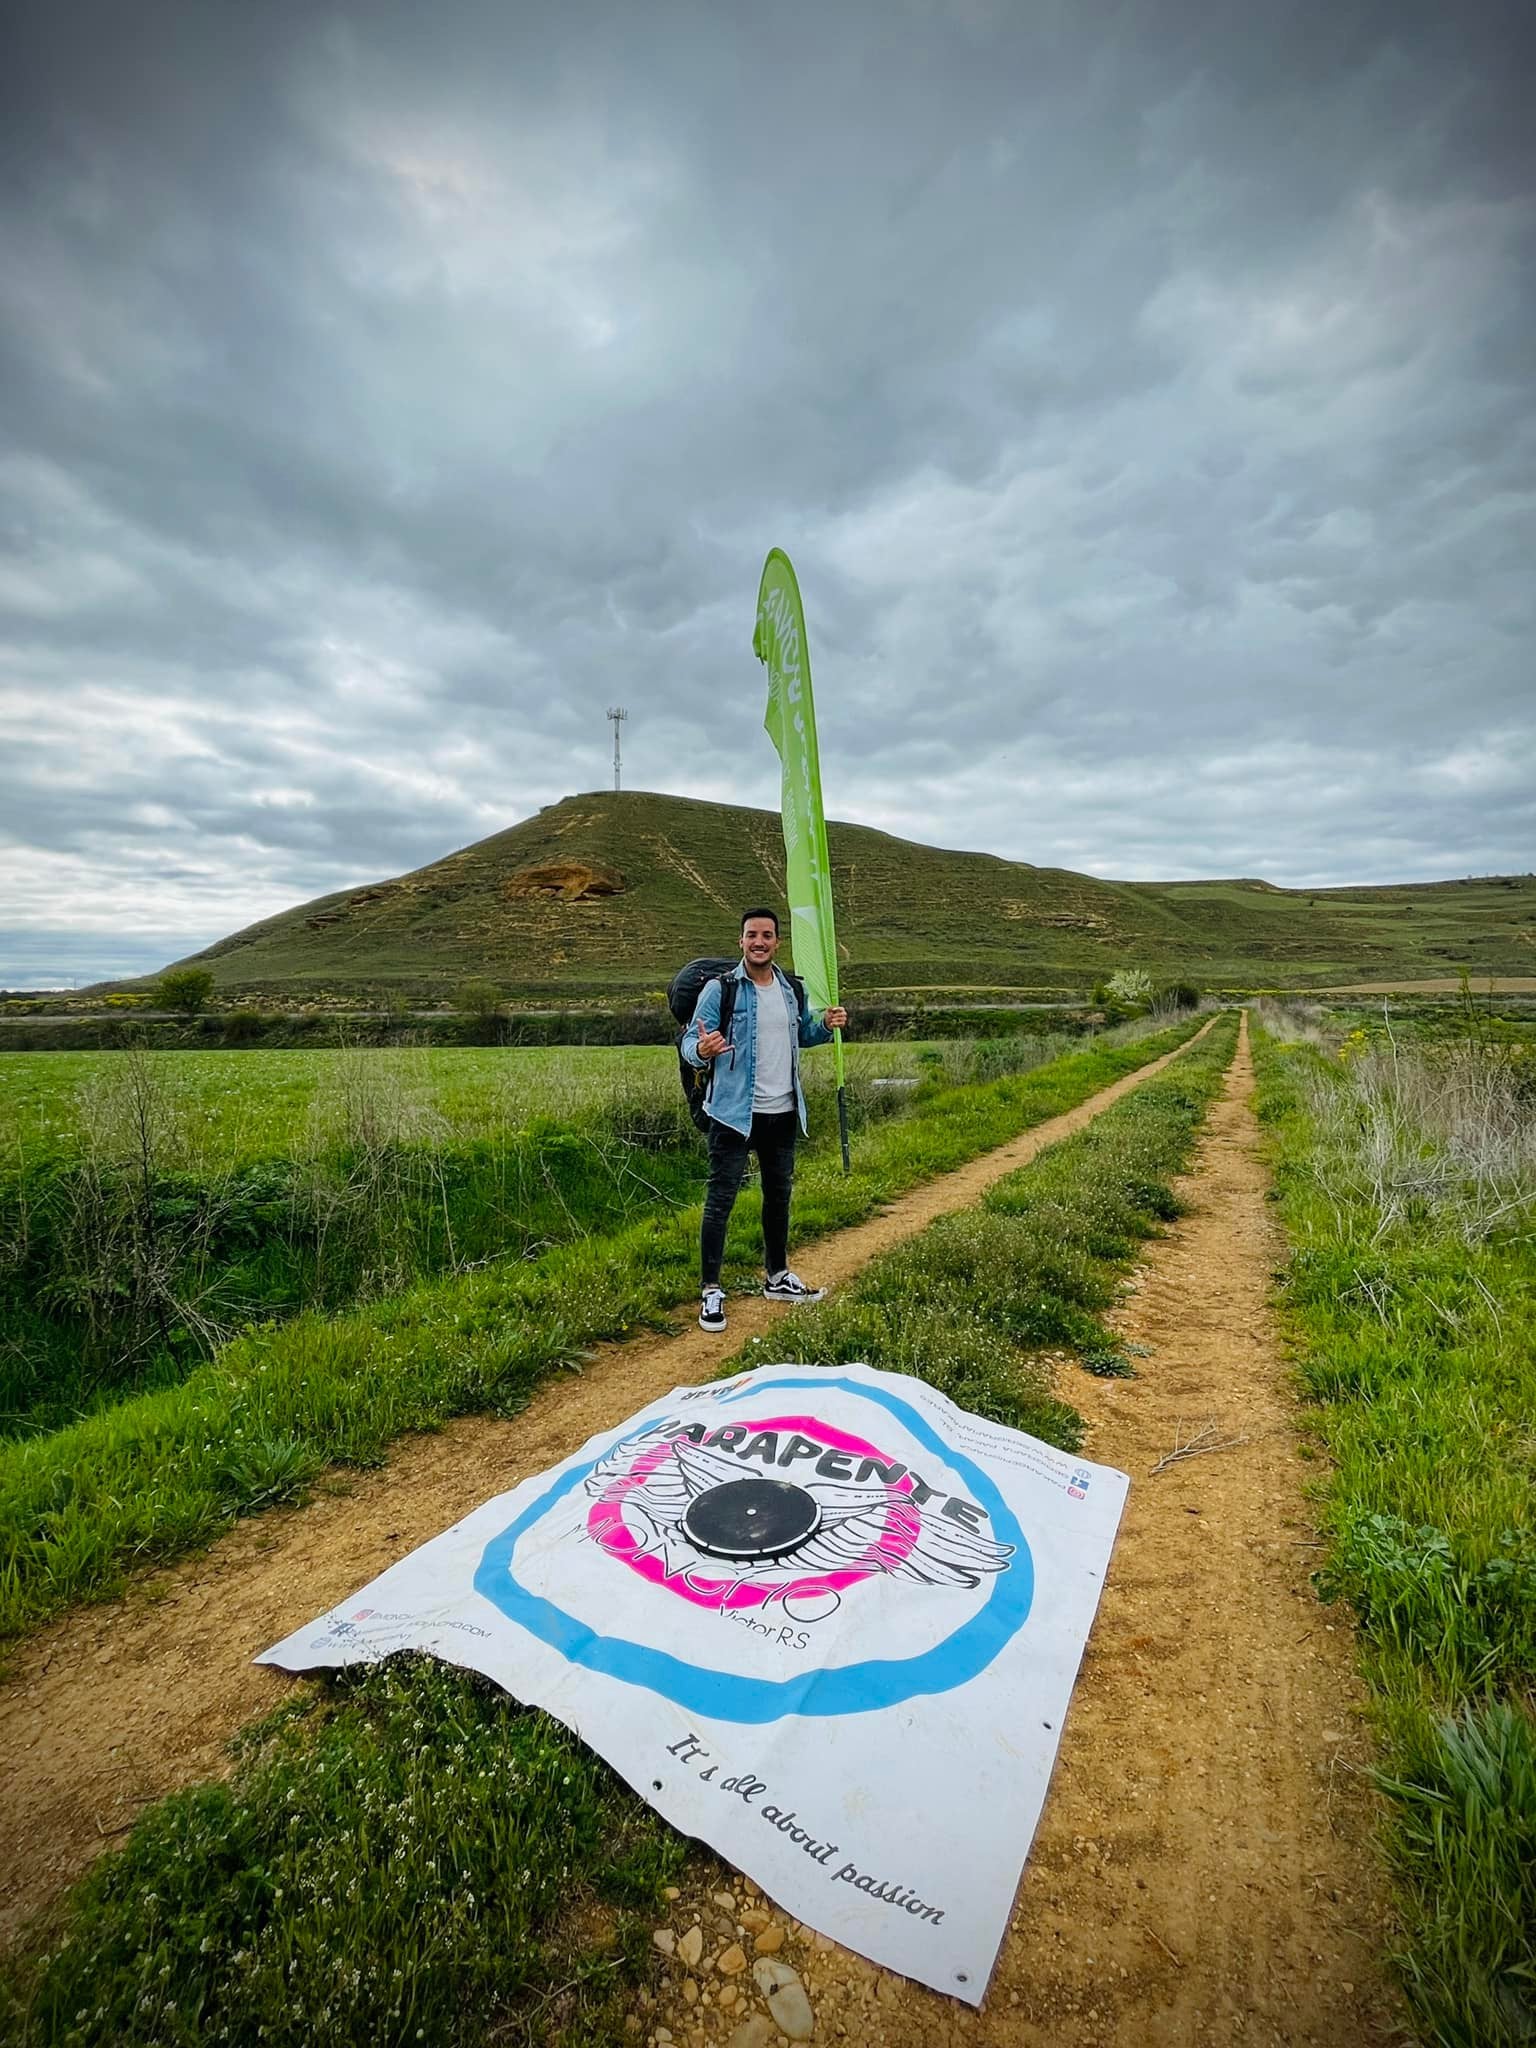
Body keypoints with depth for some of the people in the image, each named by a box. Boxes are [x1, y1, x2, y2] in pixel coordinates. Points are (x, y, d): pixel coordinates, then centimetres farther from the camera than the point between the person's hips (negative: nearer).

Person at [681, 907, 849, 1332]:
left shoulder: (792, 989, 6)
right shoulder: (719, 989, -11)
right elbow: (689, 1043, -13)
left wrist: (826, 1026, -1)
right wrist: (701, 1050, -36)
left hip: (783, 1113, 6)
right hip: (735, 1113, -6)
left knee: (779, 1194, 18)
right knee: (720, 1200, -2)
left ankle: (778, 1277, 35)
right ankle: (710, 1291, 10)